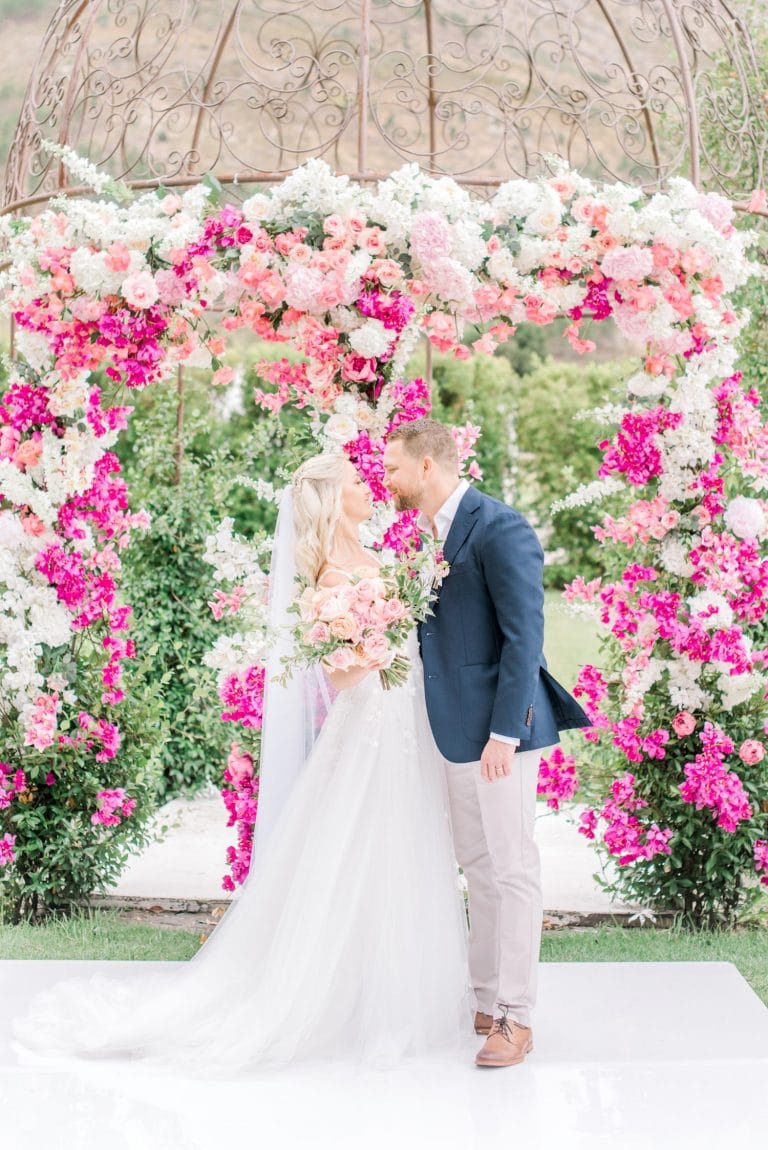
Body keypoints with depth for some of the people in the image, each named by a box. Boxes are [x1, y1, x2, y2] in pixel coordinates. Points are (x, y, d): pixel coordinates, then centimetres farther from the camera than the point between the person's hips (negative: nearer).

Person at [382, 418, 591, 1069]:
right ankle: (486, 1002, 26)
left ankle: (515, 1019, 6)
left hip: (496, 728, -9)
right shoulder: (433, 532, 13)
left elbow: (524, 636, -18)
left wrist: (504, 733, -21)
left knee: (512, 869, -2)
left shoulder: (500, 530, -14)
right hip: (458, 728, 9)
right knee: (479, 868, 16)